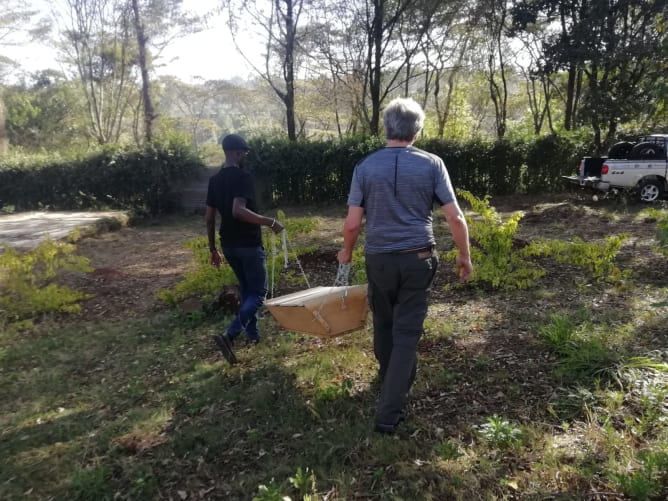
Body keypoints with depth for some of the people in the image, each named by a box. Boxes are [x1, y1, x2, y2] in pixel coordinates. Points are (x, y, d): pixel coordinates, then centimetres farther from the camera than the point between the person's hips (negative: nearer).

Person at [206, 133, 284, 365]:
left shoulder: (215, 180, 8)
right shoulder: (242, 177, -16)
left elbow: (209, 218, 10)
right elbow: (238, 211, -31)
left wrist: (213, 248, 17)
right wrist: (270, 222, -22)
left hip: (228, 244, 8)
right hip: (248, 244, -8)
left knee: (246, 288, 22)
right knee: (258, 292, 1)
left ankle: (252, 333, 29)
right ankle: (229, 335, -14)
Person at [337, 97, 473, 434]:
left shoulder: (366, 166, -2)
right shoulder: (431, 164, -3)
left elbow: (352, 223, -3)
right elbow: (455, 217, -5)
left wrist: (346, 251, 16)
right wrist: (464, 256, 9)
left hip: (379, 258, 1)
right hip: (417, 258, -1)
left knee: (384, 325, 21)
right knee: (407, 331, 4)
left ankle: (391, 380, 44)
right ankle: (389, 412, 4)